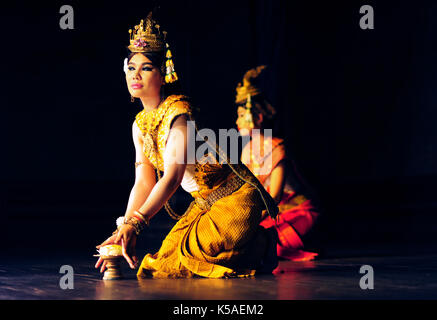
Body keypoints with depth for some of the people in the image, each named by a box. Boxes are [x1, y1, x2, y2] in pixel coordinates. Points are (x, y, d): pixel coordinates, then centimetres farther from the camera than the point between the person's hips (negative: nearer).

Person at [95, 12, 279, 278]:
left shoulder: (178, 113, -23)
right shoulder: (140, 124, 4)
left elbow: (172, 178, -34)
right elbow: (144, 183, 0)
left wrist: (135, 224, -44)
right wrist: (123, 229, -14)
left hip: (236, 198, -8)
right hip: (204, 204, 8)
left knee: (194, 253, -29)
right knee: (164, 265, 1)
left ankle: (258, 247, 2)